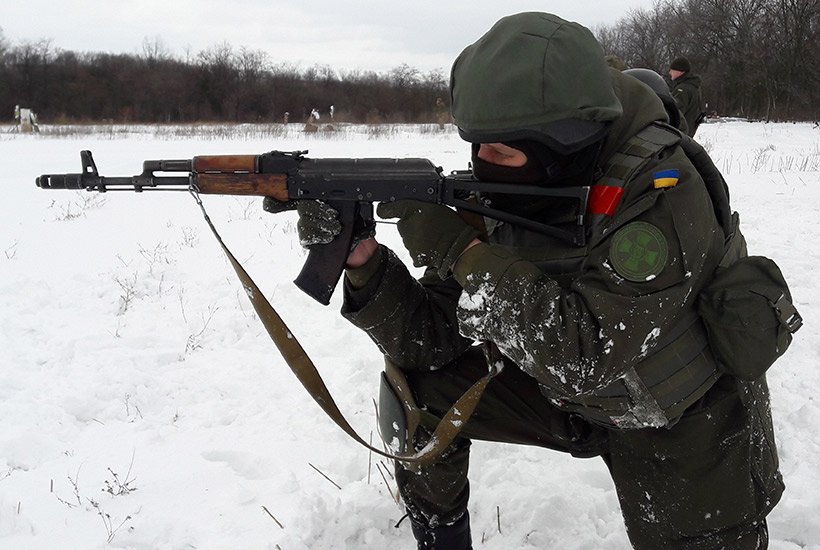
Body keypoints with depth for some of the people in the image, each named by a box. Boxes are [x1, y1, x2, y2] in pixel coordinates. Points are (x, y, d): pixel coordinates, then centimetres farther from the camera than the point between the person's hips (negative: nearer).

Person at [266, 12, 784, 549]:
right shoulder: (501, 201, -14)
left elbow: (587, 357, -39)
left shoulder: (658, 188, -30)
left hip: (684, 419, -4)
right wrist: (363, 257, -28)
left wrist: (458, 248, -36)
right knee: (417, 385, -8)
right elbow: (428, 337, -11)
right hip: (570, 389, 4)